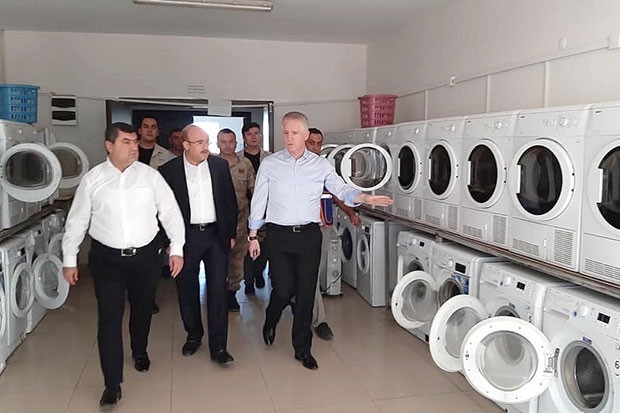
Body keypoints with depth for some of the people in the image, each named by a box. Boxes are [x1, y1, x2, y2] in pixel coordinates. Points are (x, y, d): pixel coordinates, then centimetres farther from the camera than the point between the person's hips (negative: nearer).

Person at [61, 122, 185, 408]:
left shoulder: (150, 175, -3)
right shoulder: (92, 179, -3)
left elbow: (170, 212, 0)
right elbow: (76, 221, 3)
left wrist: (177, 249, -4)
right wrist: (69, 259, 5)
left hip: (145, 256, 1)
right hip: (107, 258, -1)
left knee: (142, 310, 18)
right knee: (109, 317, -2)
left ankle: (140, 352, 46)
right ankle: (112, 383, 9)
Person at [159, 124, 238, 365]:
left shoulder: (220, 166, 3)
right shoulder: (169, 171, -4)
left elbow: (230, 201, 8)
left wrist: (231, 234, 7)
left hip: (216, 235, 1)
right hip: (186, 236, -1)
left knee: (218, 290, 1)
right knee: (187, 290, 11)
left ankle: (218, 347, 8)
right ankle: (193, 335, 33)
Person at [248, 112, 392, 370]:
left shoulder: (321, 165, 3)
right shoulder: (269, 165, 1)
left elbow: (341, 189, 0)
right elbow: (258, 202, 5)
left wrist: (365, 198, -20)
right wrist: (253, 236, 5)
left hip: (309, 235, 1)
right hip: (278, 235, -1)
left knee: (306, 293, 4)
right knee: (283, 290, -1)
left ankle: (302, 349, 20)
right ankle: (270, 322, 34)